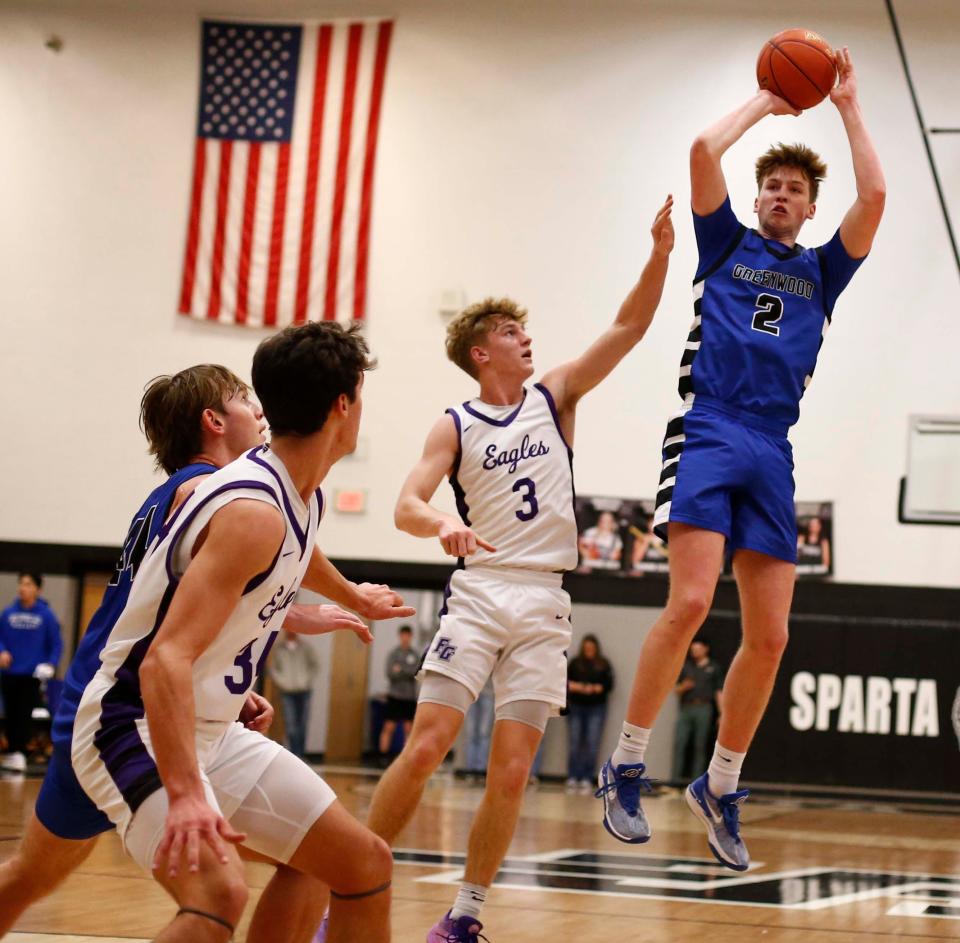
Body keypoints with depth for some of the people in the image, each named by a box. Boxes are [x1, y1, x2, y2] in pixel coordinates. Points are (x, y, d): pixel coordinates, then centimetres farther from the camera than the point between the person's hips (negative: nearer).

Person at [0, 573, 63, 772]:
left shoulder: (46, 615, -5)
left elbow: (56, 644, -1)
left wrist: (52, 664, -13)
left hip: (33, 674, -2)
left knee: (24, 715, -2)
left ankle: (20, 754, 2)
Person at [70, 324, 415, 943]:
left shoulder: (303, 498, 5)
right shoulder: (253, 512, -24)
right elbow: (165, 661, -33)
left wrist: (353, 598, 55)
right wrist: (185, 797, -44)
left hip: (213, 731, 10)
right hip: (137, 728, -10)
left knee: (366, 864, 10)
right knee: (220, 891, -33)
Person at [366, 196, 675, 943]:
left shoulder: (555, 397, 10)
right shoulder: (455, 427, 4)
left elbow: (629, 327, 3)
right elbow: (407, 505, -8)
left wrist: (660, 254, -11)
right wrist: (442, 524, -31)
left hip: (544, 606, 2)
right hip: (478, 594, -2)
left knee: (511, 774, -2)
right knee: (425, 750, -11)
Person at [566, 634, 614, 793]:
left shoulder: (603, 665, 5)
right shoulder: (575, 663, 6)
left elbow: (609, 685, 1)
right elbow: (566, 682, 5)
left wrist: (595, 688, -14)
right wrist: (574, 687, -14)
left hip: (596, 708, -1)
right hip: (576, 707, 1)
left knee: (592, 744, -6)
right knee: (574, 743, -3)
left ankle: (587, 779, -4)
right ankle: (572, 778, 0)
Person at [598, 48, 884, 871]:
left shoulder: (821, 271, 20)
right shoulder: (728, 245, 15)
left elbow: (875, 195, 6)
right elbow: (703, 150, 2)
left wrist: (848, 108, 12)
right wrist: (765, 103, 14)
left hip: (773, 453, 4)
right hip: (710, 433, -3)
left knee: (770, 638, -1)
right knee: (691, 602, -21)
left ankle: (720, 787, 13)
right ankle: (627, 766, -12)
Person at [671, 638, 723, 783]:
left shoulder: (713, 668, 11)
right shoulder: (685, 666, 16)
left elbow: (719, 693, 6)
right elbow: (676, 690, 18)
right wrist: (683, 687, -5)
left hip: (703, 709, -2)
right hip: (685, 708, 2)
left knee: (700, 745, -2)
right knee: (679, 743, -8)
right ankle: (676, 777, -10)